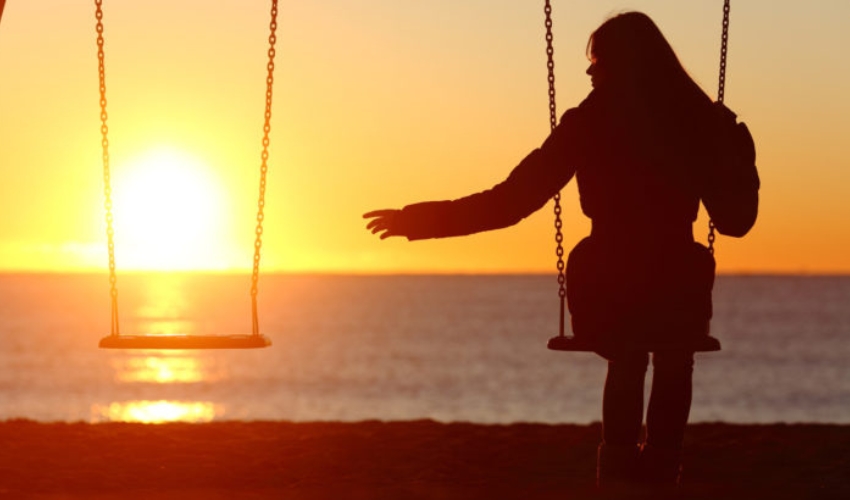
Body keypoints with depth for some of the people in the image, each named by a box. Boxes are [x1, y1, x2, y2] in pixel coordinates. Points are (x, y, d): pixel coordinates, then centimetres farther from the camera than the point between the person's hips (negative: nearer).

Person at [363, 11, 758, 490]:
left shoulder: (587, 125, -5)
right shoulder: (700, 121, -2)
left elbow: (508, 203, -7)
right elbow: (736, 220, 5)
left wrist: (416, 220, 1)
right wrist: (741, 155, 22)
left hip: (606, 299, 0)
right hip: (678, 299, 0)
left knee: (628, 361, 37)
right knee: (674, 368, 37)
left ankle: (621, 462, 35)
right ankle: (660, 471, 33)